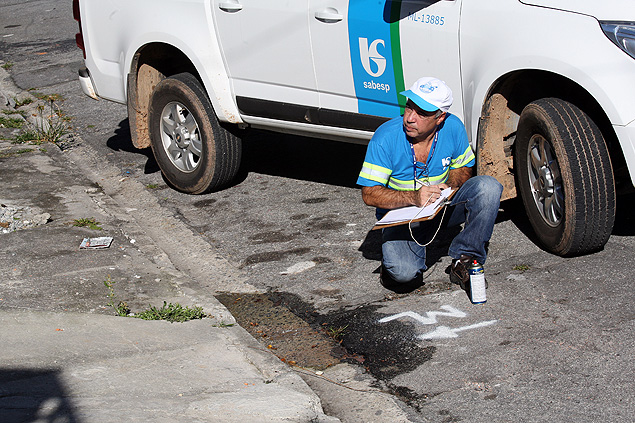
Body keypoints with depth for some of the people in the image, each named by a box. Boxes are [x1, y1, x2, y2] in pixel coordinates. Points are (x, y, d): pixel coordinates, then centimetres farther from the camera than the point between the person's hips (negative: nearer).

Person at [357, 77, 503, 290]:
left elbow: (463, 168, 7)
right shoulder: (385, 138, -21)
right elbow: (369, 194, -19)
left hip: (444, 208, 4)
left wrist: (449, 188, -17)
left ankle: (464, 259, -11)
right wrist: (414, 197, -34)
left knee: (488, 187, -22)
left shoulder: (453, 128, -12)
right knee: (404, 272, -30)